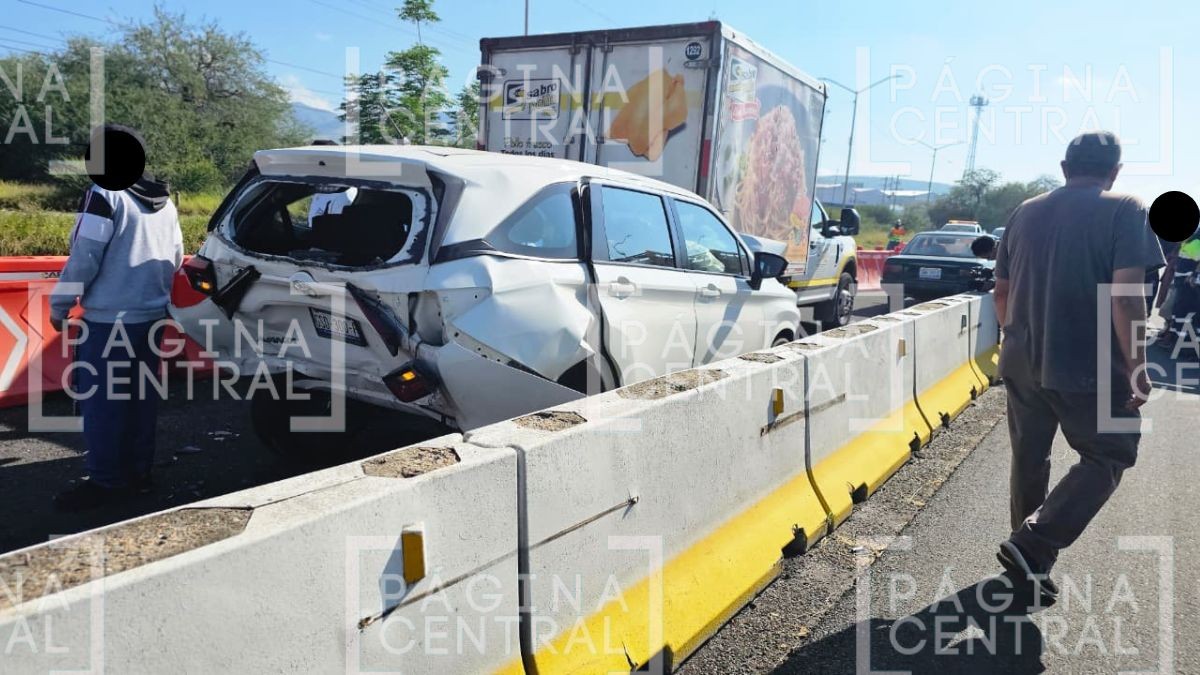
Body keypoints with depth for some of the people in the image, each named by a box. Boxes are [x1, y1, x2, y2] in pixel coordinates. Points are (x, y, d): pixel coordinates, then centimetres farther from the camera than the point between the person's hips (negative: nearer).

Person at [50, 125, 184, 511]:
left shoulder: (104, 195, -13)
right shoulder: (165, 202, 11)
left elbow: (85, 258, -15)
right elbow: (175, 260, 17)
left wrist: (59, 305, -4)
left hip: (109, 319, -8)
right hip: (152, 315, 8)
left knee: (101, 400, 0)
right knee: (141, 397, 14)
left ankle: (106, 482, 6)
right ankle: (137, 472, 21)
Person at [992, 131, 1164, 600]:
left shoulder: (1025, 213, 8)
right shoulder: (1124, 211, -8)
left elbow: (1002, 292, 13)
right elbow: (1126, 297, -17)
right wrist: (1137, 367, -11)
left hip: (1021, 363, 6)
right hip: (1089, 368, -5)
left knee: (1028, 460, 16)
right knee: (1108, 457, 10)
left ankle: (1028, 560, 26)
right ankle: (1032, 546, -1)